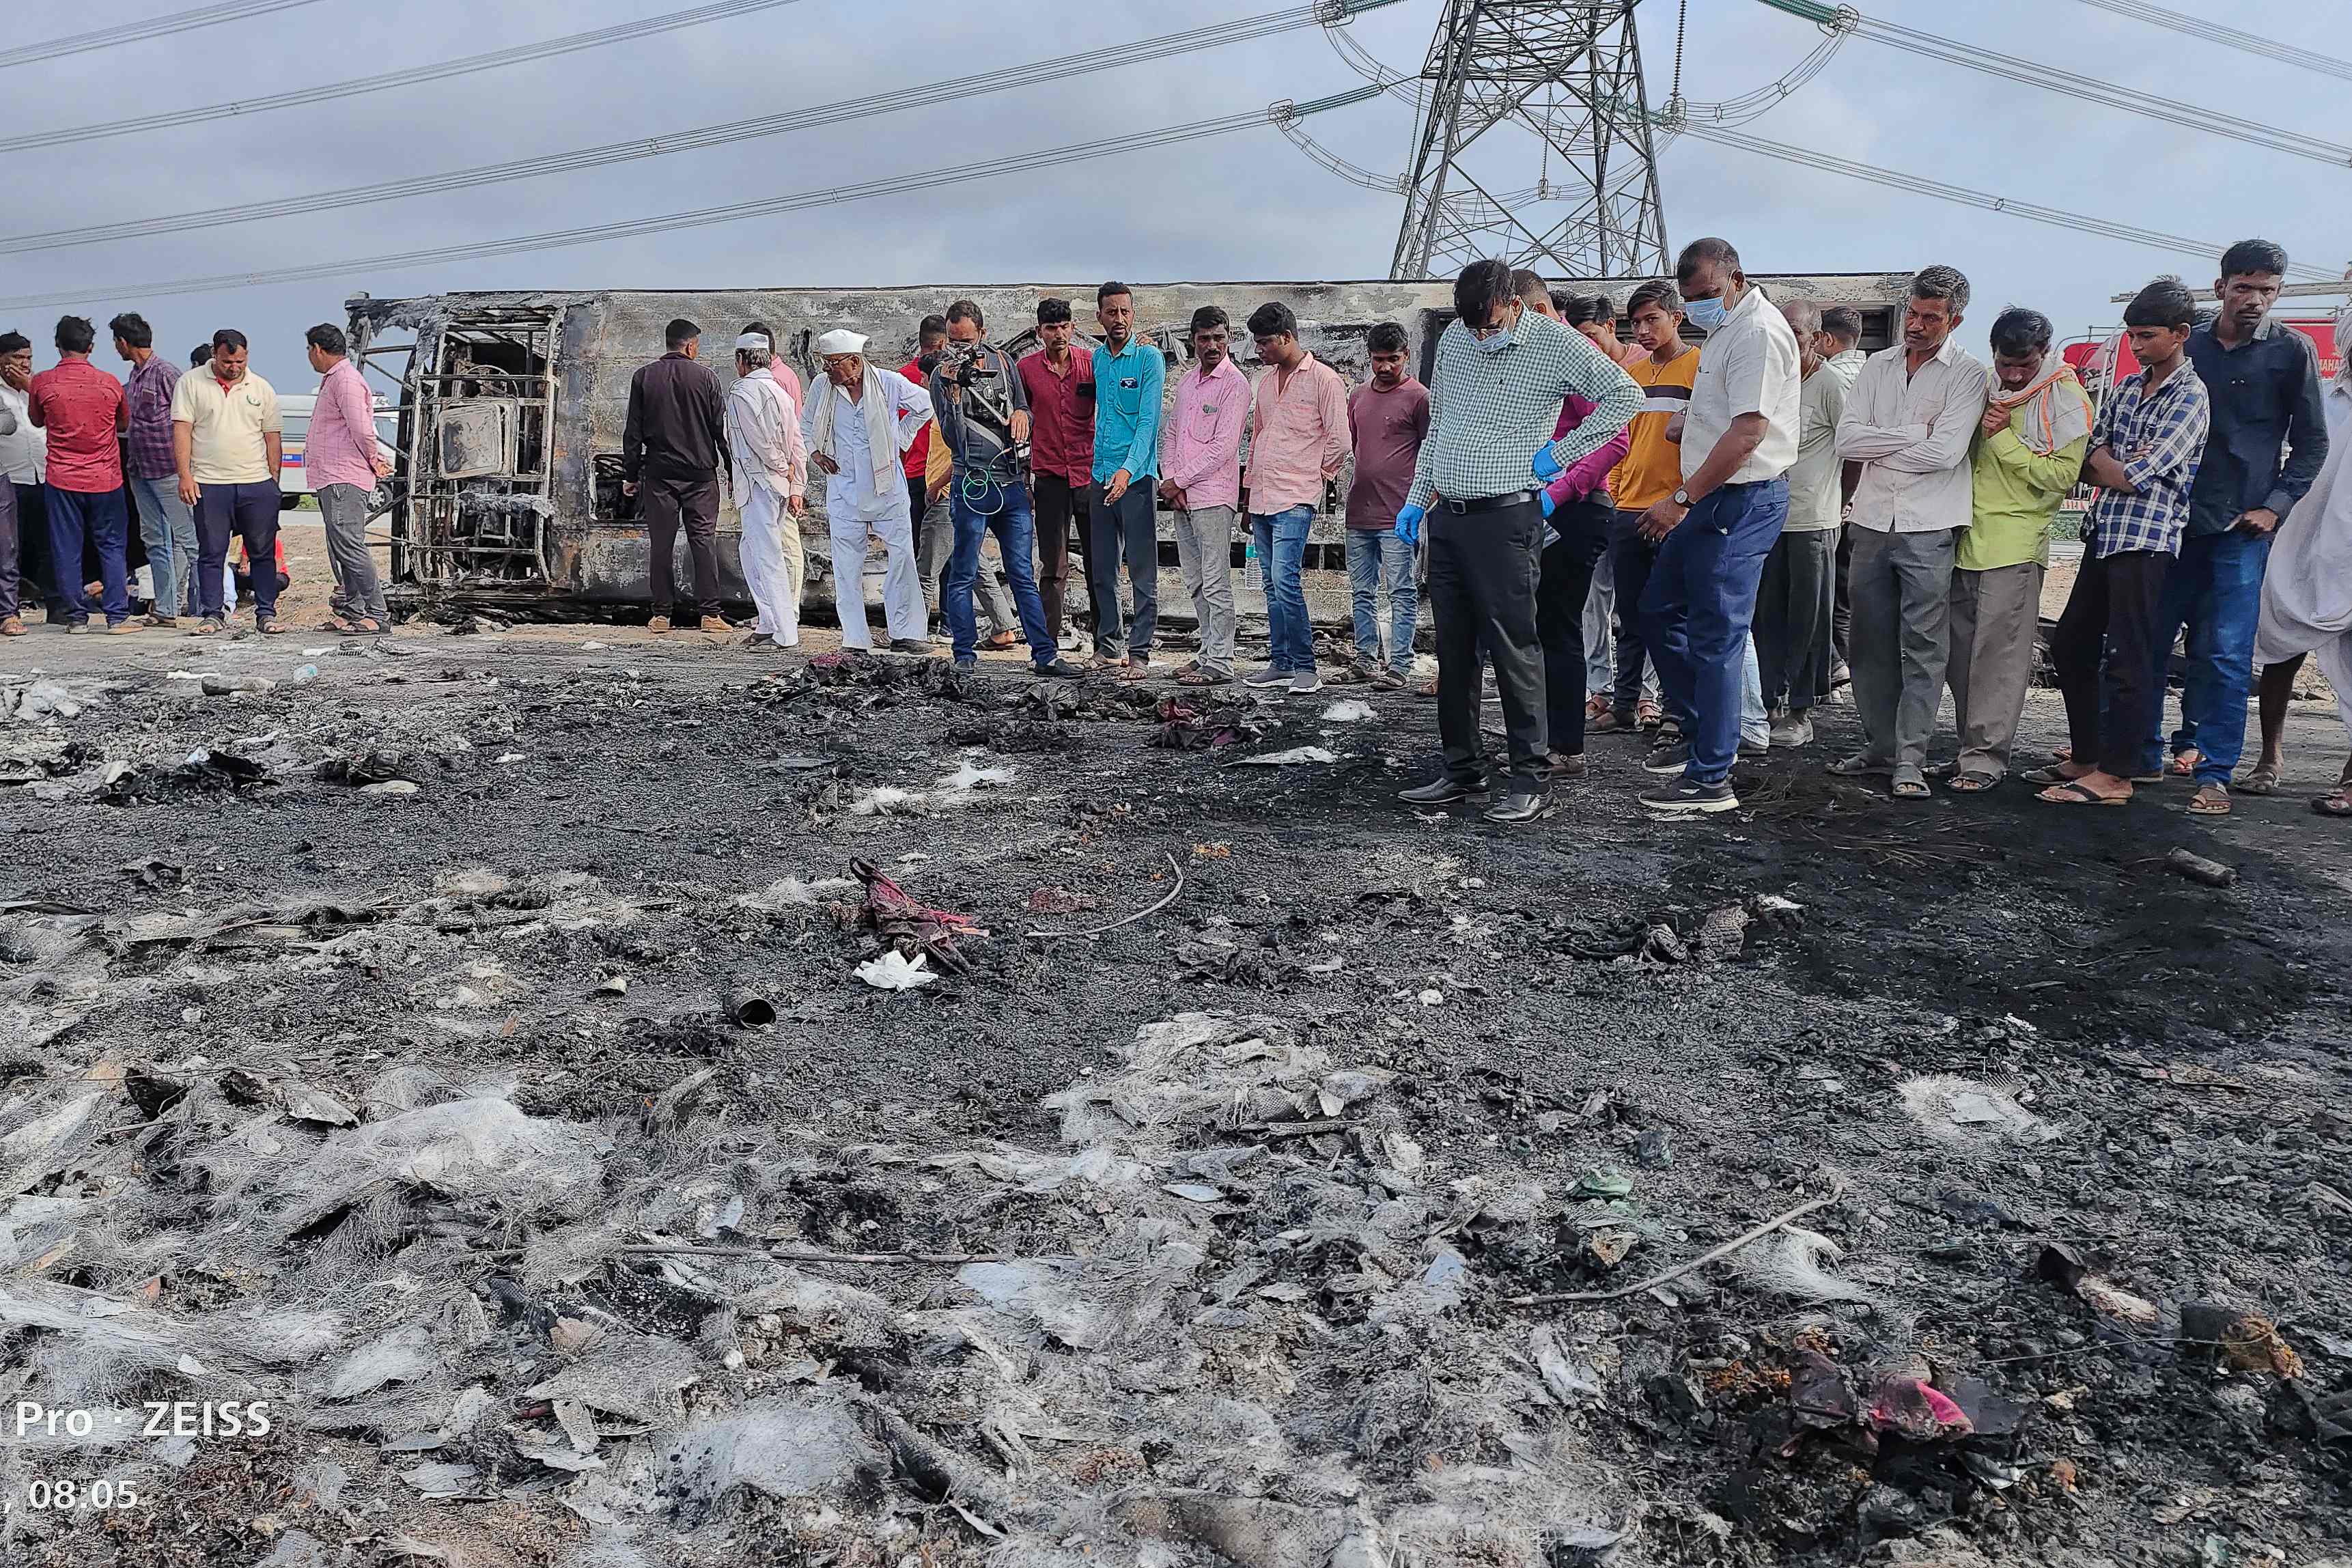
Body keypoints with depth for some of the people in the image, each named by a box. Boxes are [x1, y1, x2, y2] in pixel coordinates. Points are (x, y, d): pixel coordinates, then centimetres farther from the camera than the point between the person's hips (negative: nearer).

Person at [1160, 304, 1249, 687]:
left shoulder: (1234, 383, -7)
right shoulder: (1186, 382, 17)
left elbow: (1223, 447, -14)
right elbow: (1170, 433, 20)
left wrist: (1180, 480, -11)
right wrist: (1169, 478, 3)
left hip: (1213, 496, -8)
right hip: (1181, 497, 8)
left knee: (1215, 583, -7)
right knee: (1195, 583, 13)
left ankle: (1219, 664, -5)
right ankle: (1209, 652, 21)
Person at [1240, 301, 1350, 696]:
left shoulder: (1323, 379, -6)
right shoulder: (1267, 379, 17)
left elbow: (1339, 441, -5)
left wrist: (1316, 476, 3)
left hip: (1295, 499, -7)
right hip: (1262, 498, 8)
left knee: (1285, 579, -17)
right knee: (1272, 584, 9)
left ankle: (1305, 667, -10)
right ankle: (1280, 663, 15)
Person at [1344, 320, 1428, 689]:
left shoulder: (1418, 396, -3)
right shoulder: (1357, 396, 15)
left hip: (1397, 515, -7)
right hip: (1359, 512, 7)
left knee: (1401, 593, -4)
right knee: (1362, 591, 12)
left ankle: (1398, 664, -3)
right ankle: (1367, 657, 22)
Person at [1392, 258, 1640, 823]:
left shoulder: (1555, 342, -5)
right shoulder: (1453, 339, 12)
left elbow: (1626, 396, -7)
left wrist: (1560, 453, -9)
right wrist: (1416, 499, 18)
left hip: (1504, 519, -6)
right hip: (1445, 518, 6)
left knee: (1513, 649, -6)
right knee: (1453, 651, 9)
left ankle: (1529, 777, 1)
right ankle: (1463, 771, 18)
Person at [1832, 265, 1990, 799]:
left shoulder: (1968, 374, -1)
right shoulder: (1878, 367, 12)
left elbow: (1945, 452, -14)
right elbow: (1847, 439, 0)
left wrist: (1879, 448, -5)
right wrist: (1915, 434, -8)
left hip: (1929, 529, -5)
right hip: (1873, 522, 5)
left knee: (1923, 648, -4)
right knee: (1870, 643, 8)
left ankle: (1911, 760, -2)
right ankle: (1879, 747, 17)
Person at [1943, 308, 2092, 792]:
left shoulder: (2066, 398, -4)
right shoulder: (1984, 385, 15)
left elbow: (2062, 474, -12)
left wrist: (2004, 439, -13)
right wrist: (1979, 429, 9)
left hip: (2016, 543, -6)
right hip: (1966, 535, 6)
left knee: (1999, 653, -8)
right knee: (1960, 651, 8)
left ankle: (1985, 757, -5)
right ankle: (1972, 746, 17)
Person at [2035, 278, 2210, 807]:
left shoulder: (2190, 398, -10)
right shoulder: (2127, 388, 13)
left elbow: (2131, 476, -16)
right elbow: (2086, 466, 9)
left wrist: (2103, 460, 2)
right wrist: (2121, 466, -10)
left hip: (2147, 542, -8)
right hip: (2105, 534, 8)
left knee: (2126, 659, -5)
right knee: (2070, 646, 12)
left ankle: (2114, 776, 0)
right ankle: (2085, 758, 23)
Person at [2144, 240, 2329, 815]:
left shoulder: (2292, 351, 2)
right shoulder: (2188, 346, 10)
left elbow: (2311, 443, 4)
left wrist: (2276, 507, -6)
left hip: (2241, 528, -3)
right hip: (2175, 518, 3)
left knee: (2225, 654, -7)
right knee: (2147, 641, 4)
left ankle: (2213, 773, -2)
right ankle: (2142, 752, 17)